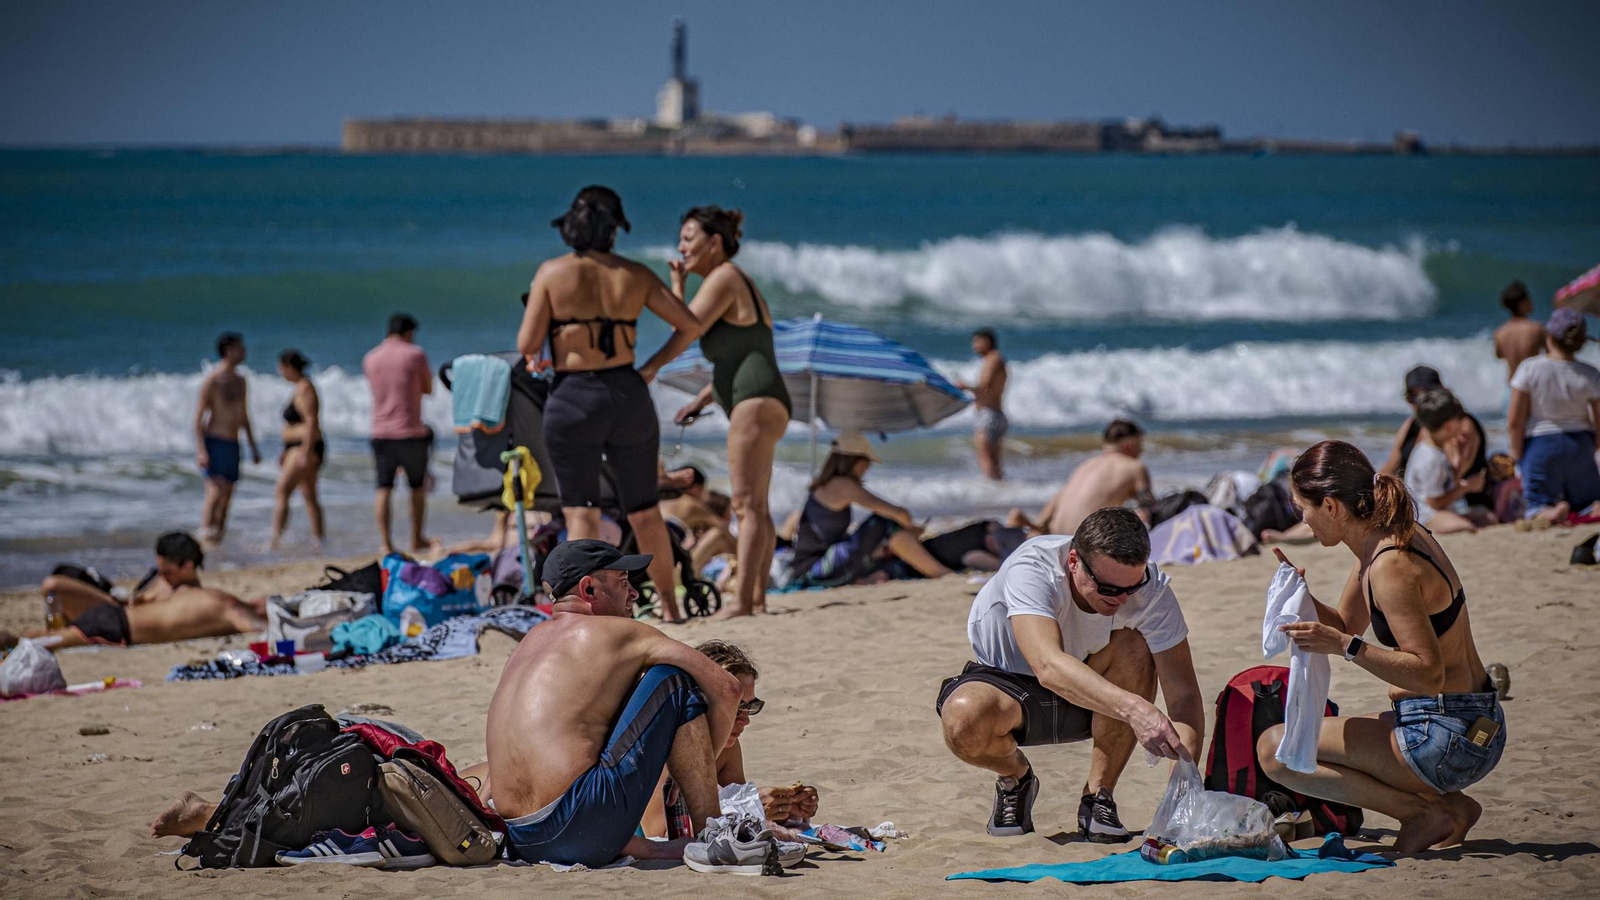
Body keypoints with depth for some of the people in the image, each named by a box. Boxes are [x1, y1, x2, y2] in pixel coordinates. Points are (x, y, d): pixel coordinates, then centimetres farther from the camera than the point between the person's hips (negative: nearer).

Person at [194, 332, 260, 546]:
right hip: (214, 442, -8)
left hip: (232, 445, 8)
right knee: (215, 492, -20)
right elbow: (198, 416, -12)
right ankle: (205, 536, -27)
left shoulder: (240, 381, 15)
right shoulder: (212, 380, -9)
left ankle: (218, 538, 11)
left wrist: (254, 447, 21)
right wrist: (200, 450, -20)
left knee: (227, 498, 6)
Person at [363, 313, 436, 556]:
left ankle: (386, 544, -6)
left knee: (383, 490, 0)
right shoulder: (415, 355, -5)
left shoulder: (370, 359, 6)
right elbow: (428, 388, 3)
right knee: (417, 487, 13)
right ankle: (417, 539, 20)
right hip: (411, 432, -3)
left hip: (380, 433, 3)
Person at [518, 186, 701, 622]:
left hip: (572, 399, -3)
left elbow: (527, 346, -7)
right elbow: (690, 324, 2)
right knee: (645, 512, 15)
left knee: (582, 513, -1)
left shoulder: (552, 273, -6)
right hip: (628, 396, 3)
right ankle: (669, 605, 24)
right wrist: (653, 366, 10)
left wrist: (537, 305, 11)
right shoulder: (635, 275, 2)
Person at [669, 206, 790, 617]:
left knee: (747, 504, -15)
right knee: (754, 507, 10)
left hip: (755, 401, -11)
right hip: (758, 402, 11)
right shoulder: (738, 282, 22)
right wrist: (701, 399, 24)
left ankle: (742, 601, -20)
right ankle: (757, 598, 10)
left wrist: (677, 286, -1)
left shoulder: (723, 279, -8)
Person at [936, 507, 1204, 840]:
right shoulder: (1031, 571, -34)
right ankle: (1015, 779, 1)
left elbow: (1184, 695, -24)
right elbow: (1048, 667, -50)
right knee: (964, 722, -37)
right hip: (1008, 683, -2)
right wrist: (1134, 709, -63)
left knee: (1136, 648, -30)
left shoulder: (1151, 589, -23)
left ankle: (1098, 798, -12)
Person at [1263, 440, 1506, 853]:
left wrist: (1345, 647, -29)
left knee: (1275, 749, -9)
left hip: (1448, 738, -10)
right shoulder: (1385, 541, 8)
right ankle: (1450, 805, 11)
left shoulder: (1392, 566, -21)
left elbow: (1429, 673, -25)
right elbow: (1345, 625, 22)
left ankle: (1424, 813, -9)